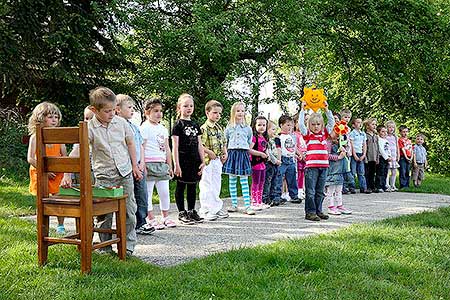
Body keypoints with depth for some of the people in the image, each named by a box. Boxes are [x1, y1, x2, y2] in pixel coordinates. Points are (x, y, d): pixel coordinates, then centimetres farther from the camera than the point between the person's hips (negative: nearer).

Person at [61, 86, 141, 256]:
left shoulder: (121, 122, -1)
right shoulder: (90, 128, -11)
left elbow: (130, 144, 11)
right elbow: (77, 152, -18)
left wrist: (135, 166, 11)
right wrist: (67, 175, -27)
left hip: (125, 173, 3)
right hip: (104, 176, -3)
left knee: (129, 210, 7)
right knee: (104, 214, 3)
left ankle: (128, 246, 20)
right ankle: (105, 247, 19)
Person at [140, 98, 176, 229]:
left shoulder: (163, 129, 16)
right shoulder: (144, 128, -6)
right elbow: (141, 148, -11)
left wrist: (169, 165, 16)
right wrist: (142, 165, -17)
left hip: (162, 164, 7)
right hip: (149, 164, -7)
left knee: (165, 192, 9)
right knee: (148, 192, 0)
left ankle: (165, 217, 20)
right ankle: (151, 219, 8)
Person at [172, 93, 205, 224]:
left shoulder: (195, 125, 13)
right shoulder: (178, 125, -5)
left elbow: (199, 145, 13)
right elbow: (175, 146, -9)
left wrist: (202, 161, 8)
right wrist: (176, 164, -14)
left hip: (194, 160, 6)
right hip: (183, 160, -6)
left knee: (192, 187, 11)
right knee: (180, 186, 3)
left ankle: (191, 211, 21)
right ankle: (182, 213, 10)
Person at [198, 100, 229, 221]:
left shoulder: (219, 128, 13)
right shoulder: (204, 128, -12)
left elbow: (223, 143, 21)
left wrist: (225, 153, 7)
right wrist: (209, 152, -22)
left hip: (218, 161, 8)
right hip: (208, 161, -7)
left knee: (216, 185, 14)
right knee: (207, 186, -1)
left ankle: (216, 208, 23)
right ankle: (205, 210, 6)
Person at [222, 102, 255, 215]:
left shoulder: (247, 128, 7)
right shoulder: (229, 127, 6)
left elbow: (250, 142, 14)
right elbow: (225, 142, 9)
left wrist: (247, 150, 5)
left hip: (243, 154, -1)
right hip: (232, 154, 1)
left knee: (244, 181, -2)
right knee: (232, 181, 4)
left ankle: (247, 206, -3)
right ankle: (234, 204, 12)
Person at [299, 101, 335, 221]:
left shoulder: (324, 133, 13)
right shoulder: (307, 134, 2)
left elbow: (332, 122, 16)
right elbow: (300, 124, -9)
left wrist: (326, 109, 11)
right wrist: (303, 109, -7)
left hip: (323, 166, 5)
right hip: (311, 166, -4)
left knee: (320, 191, 12)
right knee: (311, 191, -1)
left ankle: (318, 211, 21)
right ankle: (310, 212, 4)